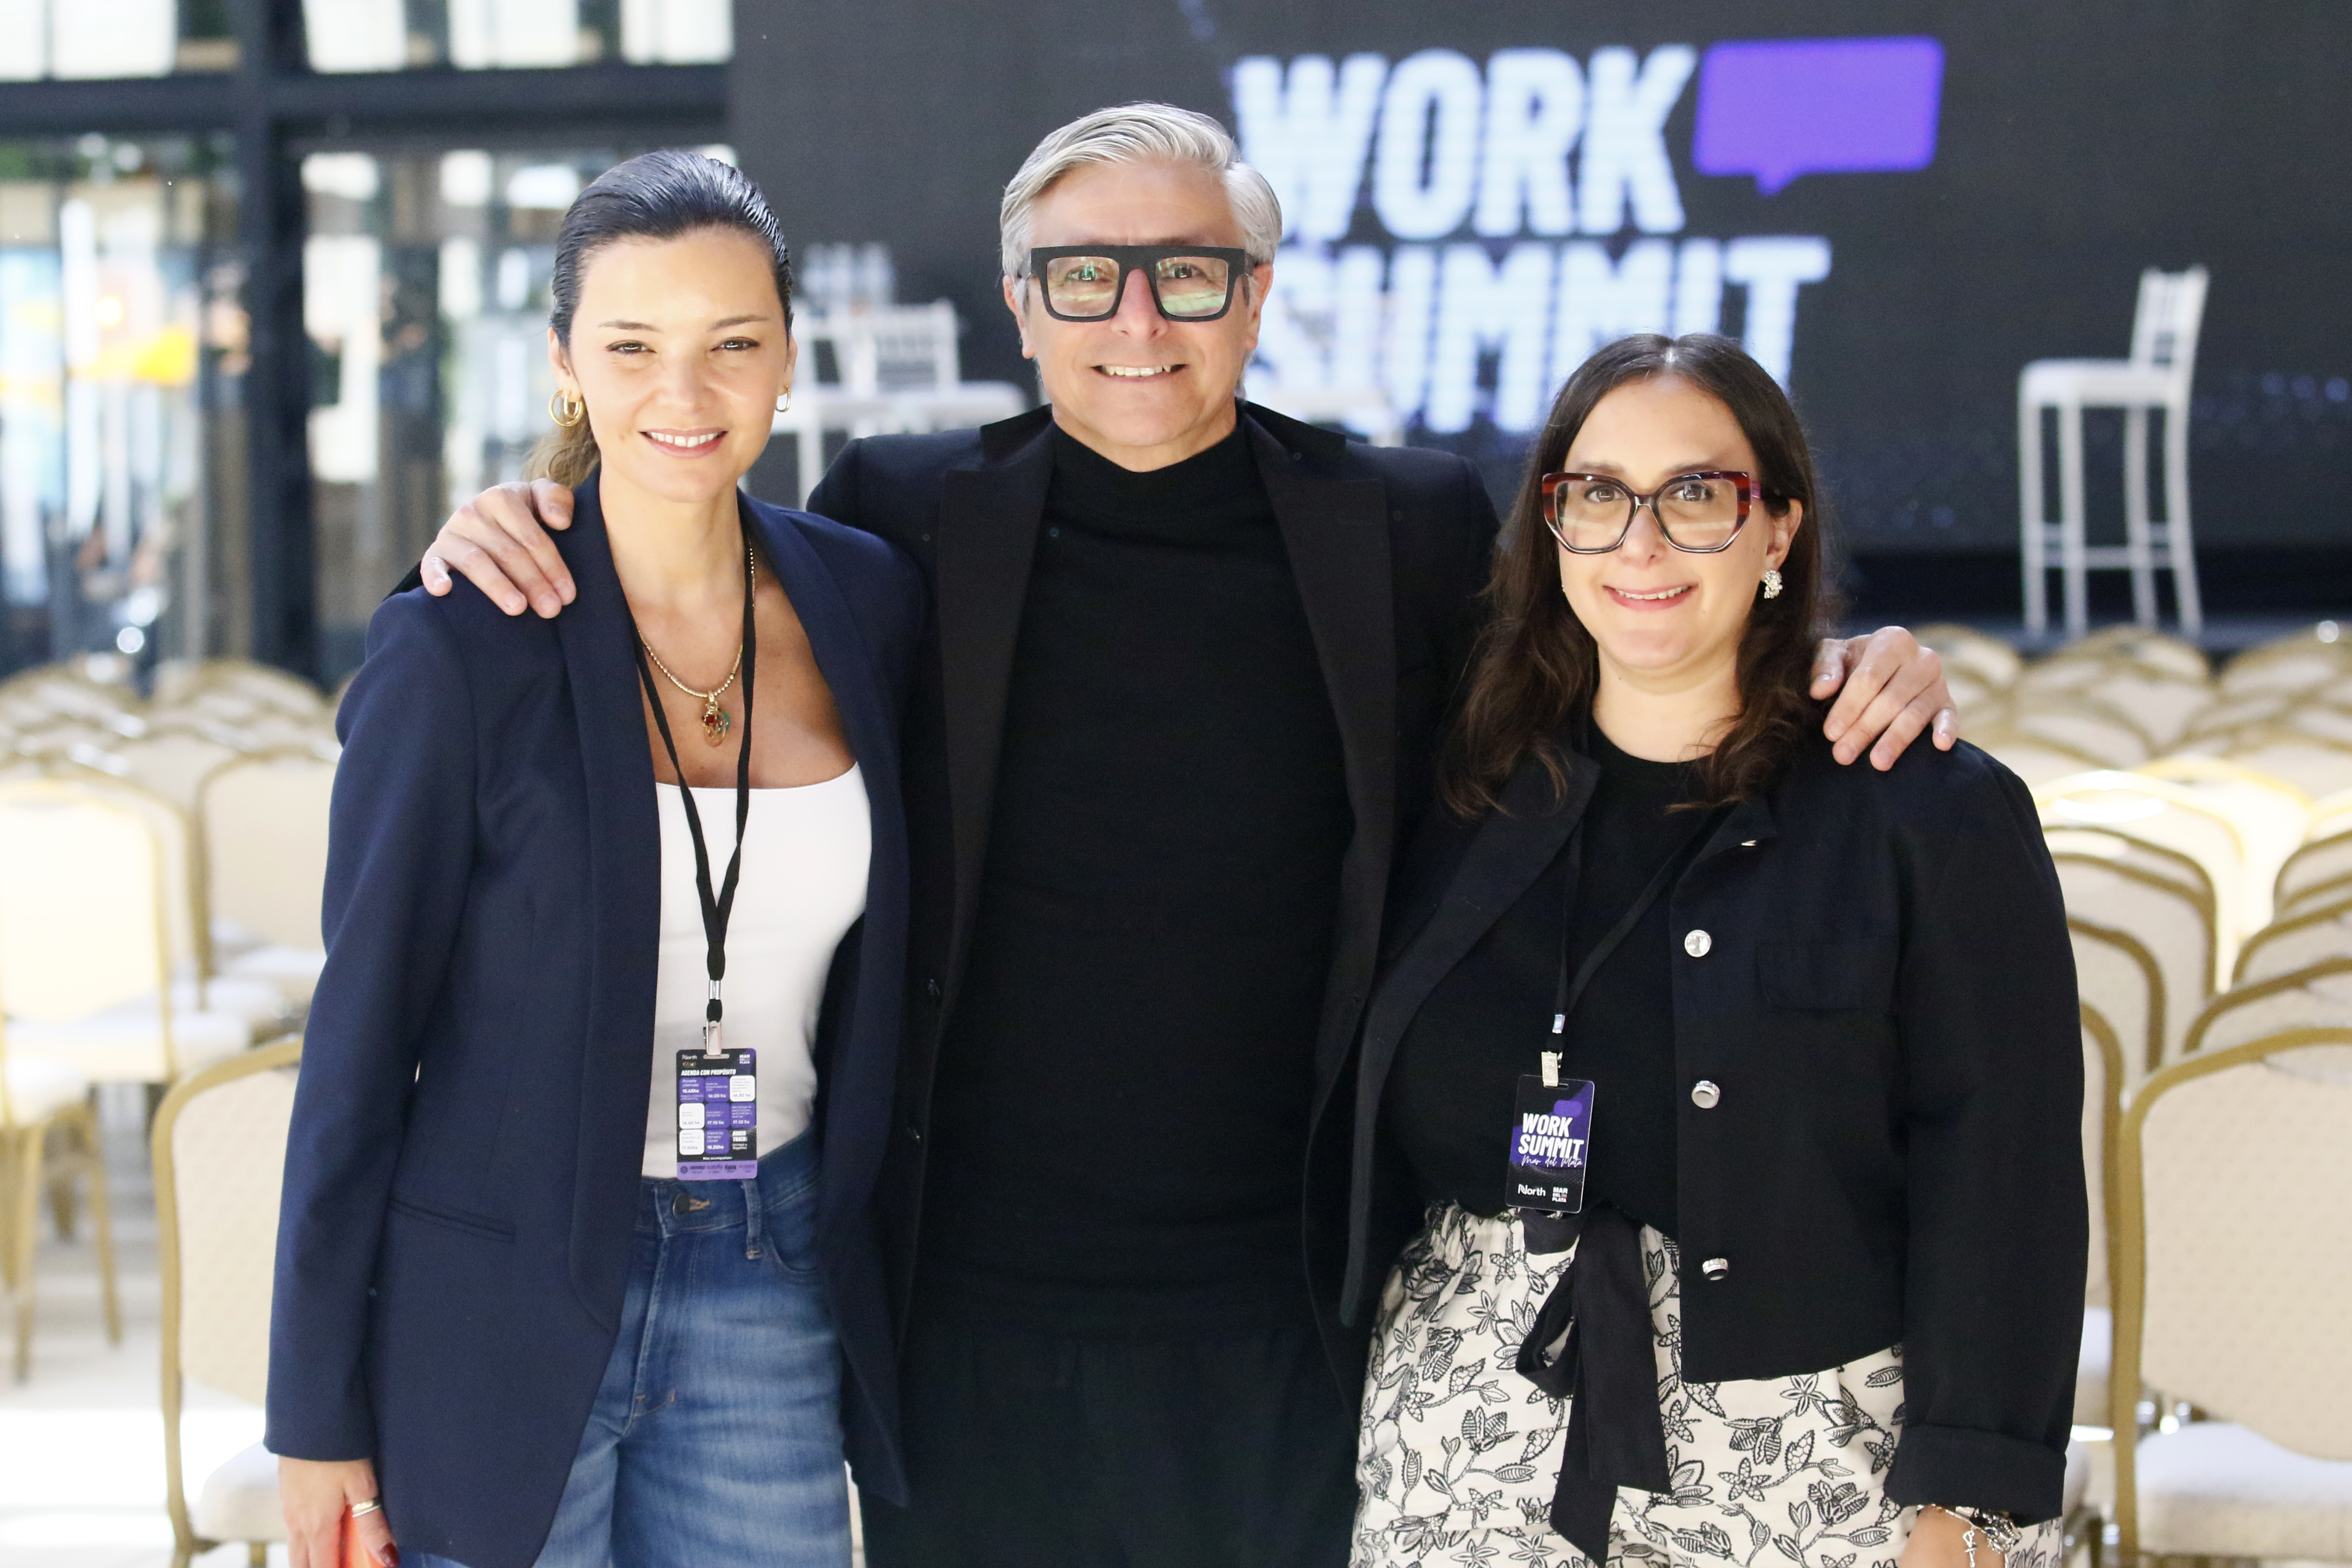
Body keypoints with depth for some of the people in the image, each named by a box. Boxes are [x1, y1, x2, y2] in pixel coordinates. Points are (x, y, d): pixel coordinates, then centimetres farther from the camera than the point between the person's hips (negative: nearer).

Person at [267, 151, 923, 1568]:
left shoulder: (868, 603, 3)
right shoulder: (457, 646, -10)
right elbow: (362, 1035, -6)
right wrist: (320, 1415, -6)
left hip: (770, 1292, 4)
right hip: (502, 1305, -3)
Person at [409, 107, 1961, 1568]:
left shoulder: (1417, 534, 2)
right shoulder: (907, 517, 1)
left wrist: (1842, 674, -5)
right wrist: (520, 543, -4)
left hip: (1283, 1323, 0)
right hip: (973, 1318, 0)